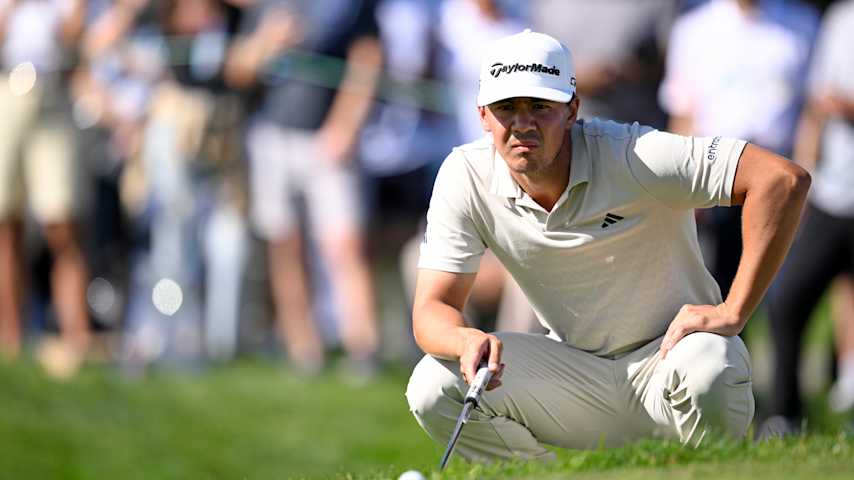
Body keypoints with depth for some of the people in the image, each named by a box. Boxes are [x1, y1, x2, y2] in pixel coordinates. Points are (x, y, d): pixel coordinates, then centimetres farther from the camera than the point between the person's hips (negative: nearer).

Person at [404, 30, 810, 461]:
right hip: (576, 374, 4)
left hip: (669, 350, -4)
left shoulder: (629, 156, -23)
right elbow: (432, 310, -11)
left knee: (705, 375, -39)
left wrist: (733, 313, -29)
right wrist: (467, 340, -37)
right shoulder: (465, 177, -10)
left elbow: (785, 179, -29)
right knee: (433, 389, -19)